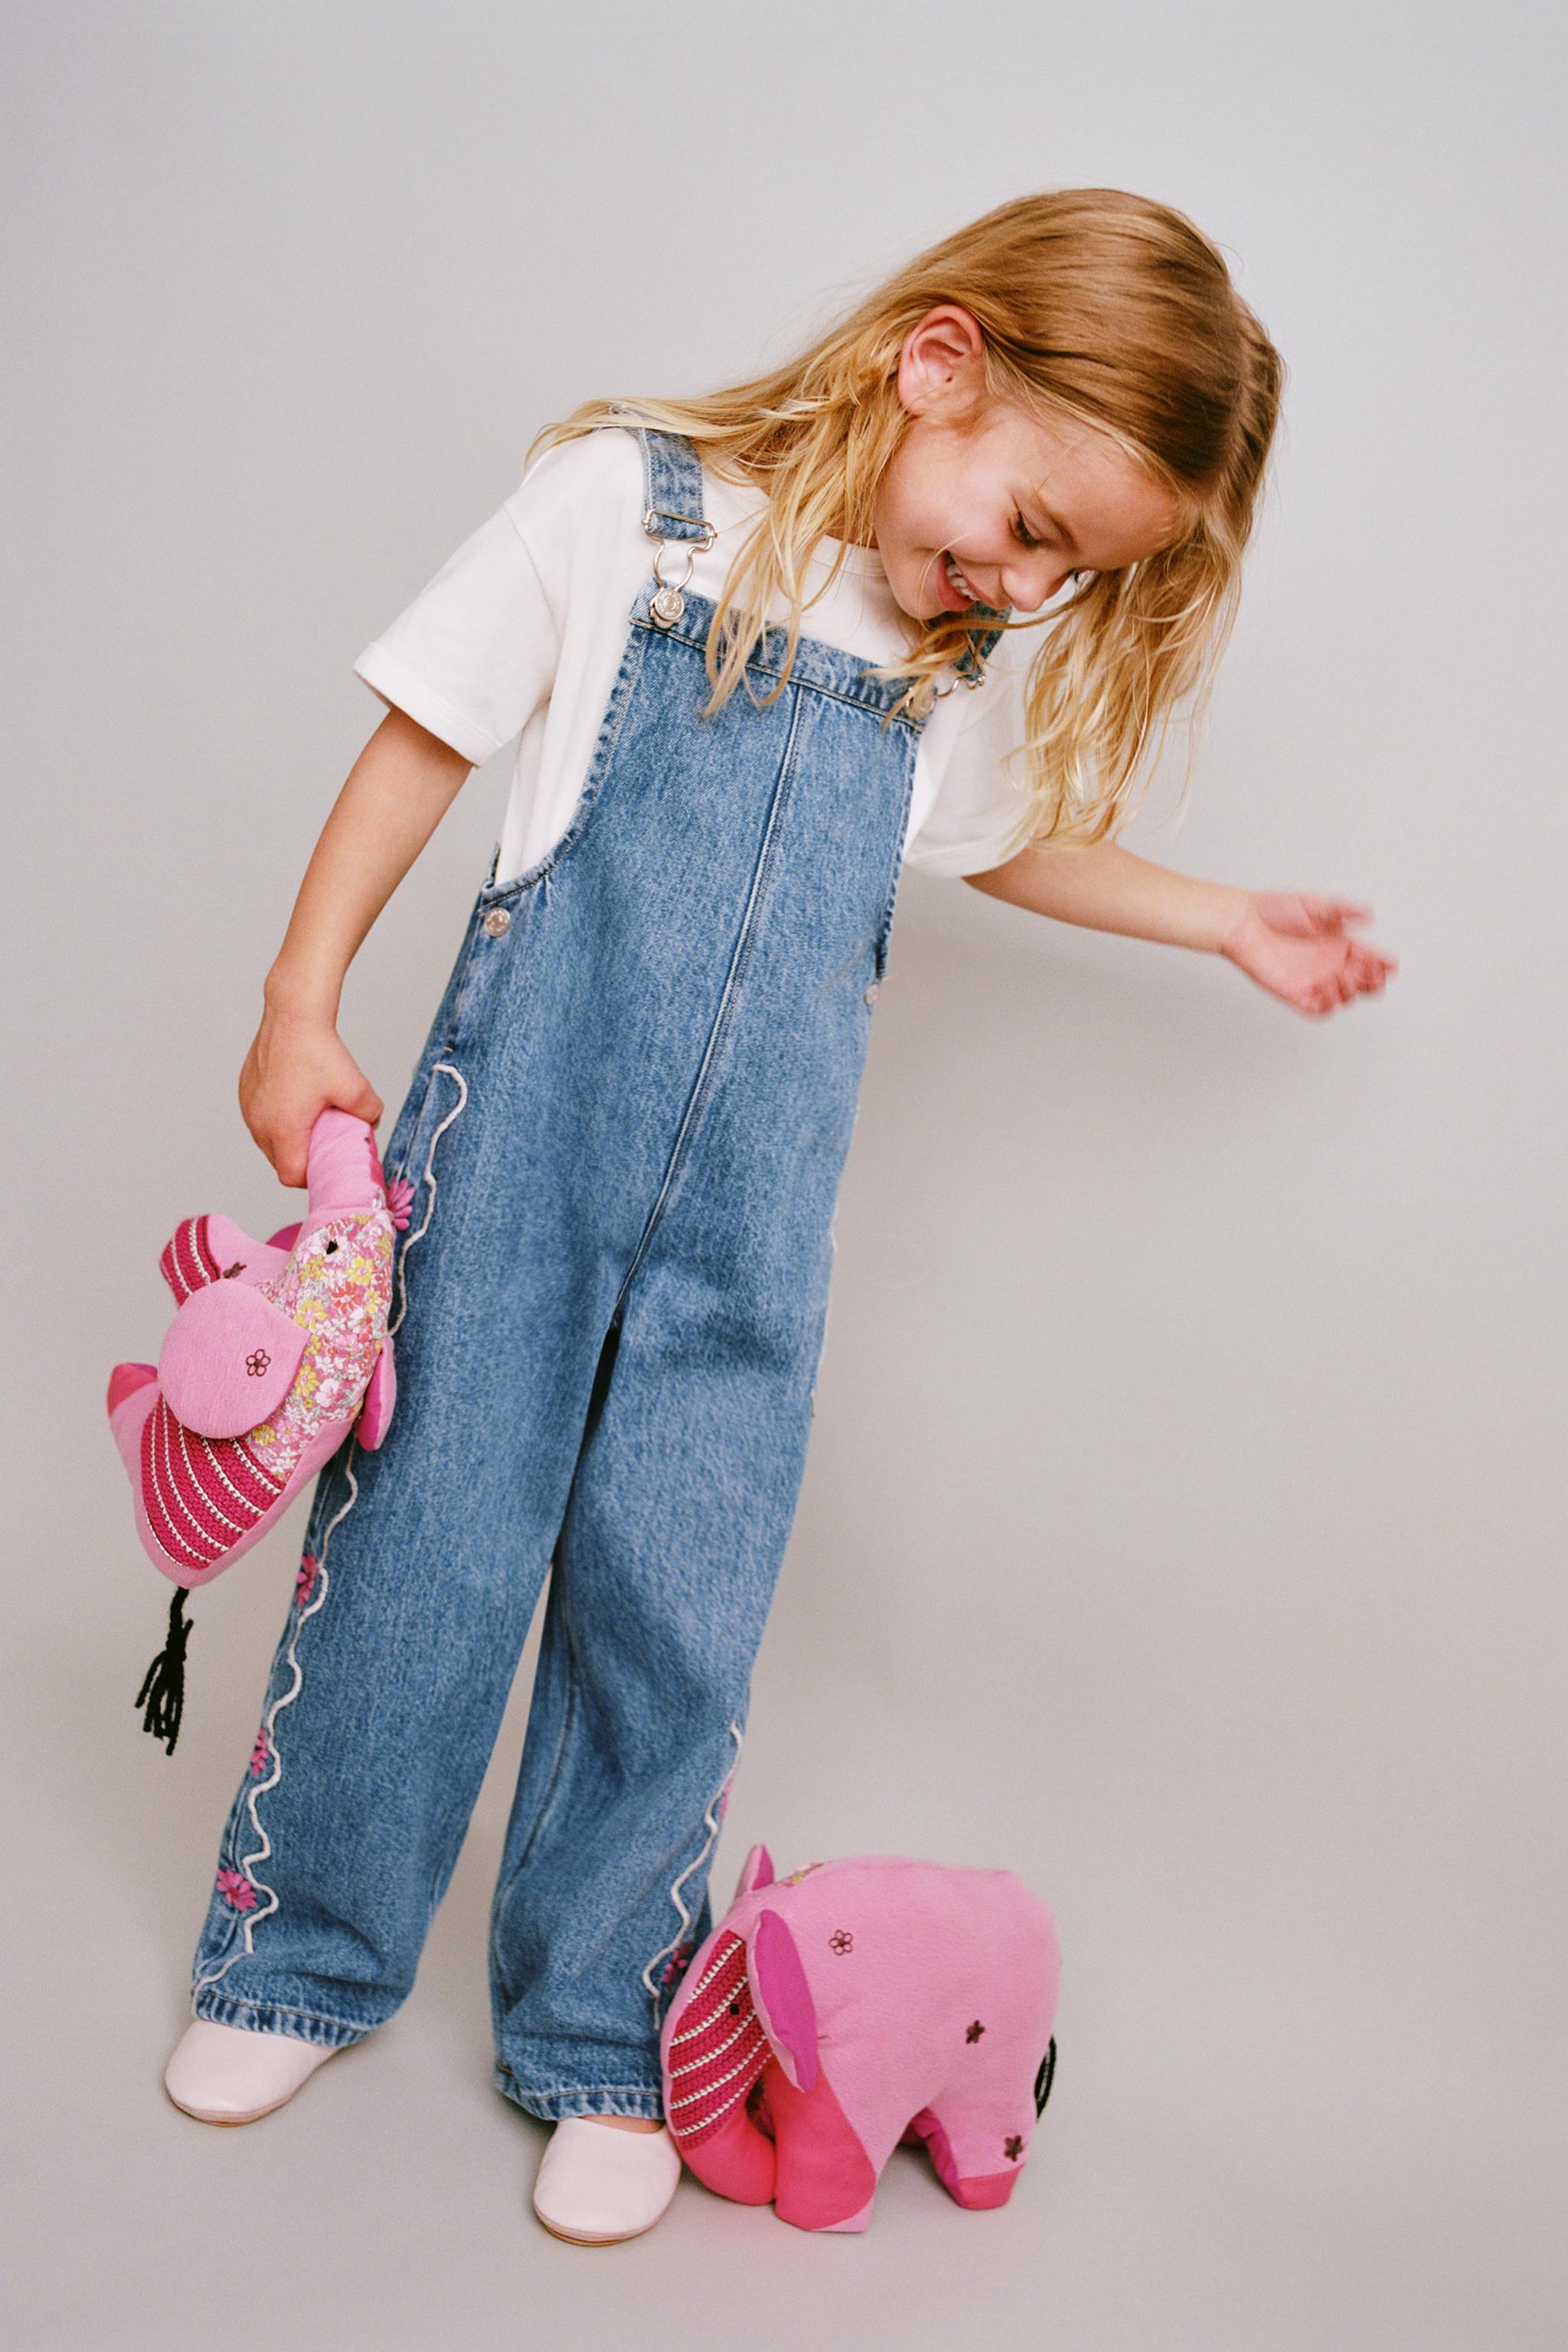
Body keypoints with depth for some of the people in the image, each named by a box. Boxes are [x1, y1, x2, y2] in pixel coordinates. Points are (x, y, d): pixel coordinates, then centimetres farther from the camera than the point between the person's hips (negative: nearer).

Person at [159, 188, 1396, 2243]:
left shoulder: (981, 651, 10)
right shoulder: (628, 497, -2)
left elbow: (998, 840, 28)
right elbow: (427, 737, 1)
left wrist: (1226, 921, 26)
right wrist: (301, 1005, -2)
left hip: (758, 1186, 3)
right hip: (528, 1124, -2)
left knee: (678, 1594, 4)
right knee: (428, 1528, 4)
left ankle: (601, 2034, 24)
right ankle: (308, 1952, 28)